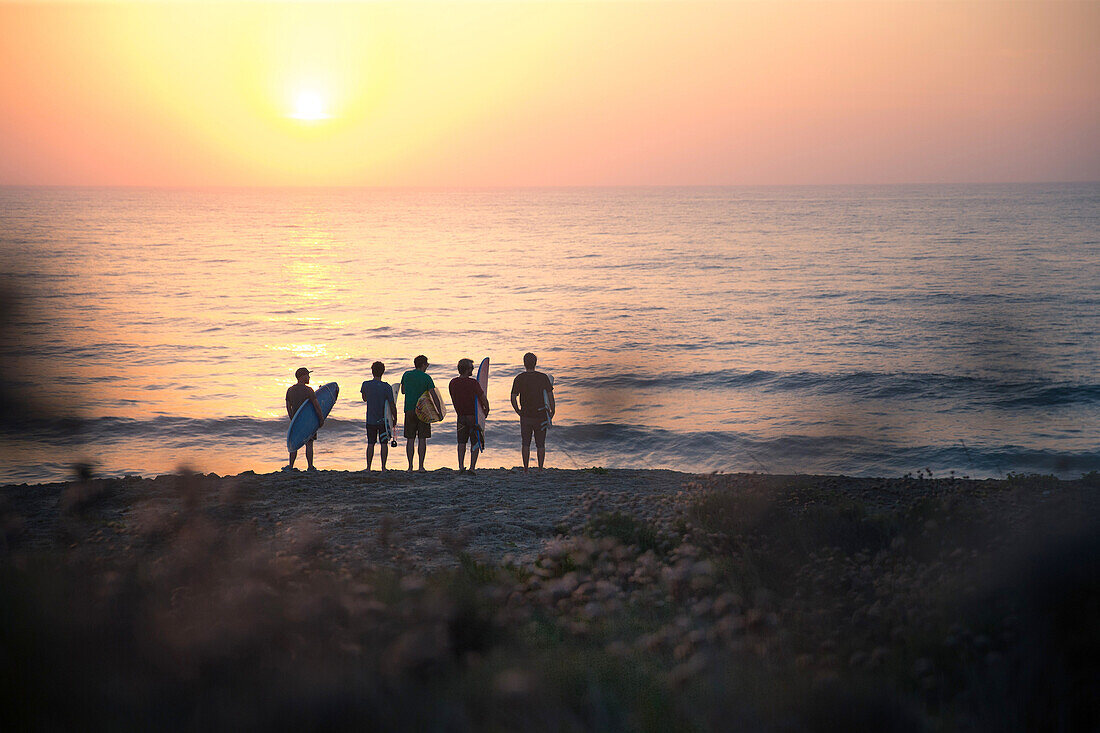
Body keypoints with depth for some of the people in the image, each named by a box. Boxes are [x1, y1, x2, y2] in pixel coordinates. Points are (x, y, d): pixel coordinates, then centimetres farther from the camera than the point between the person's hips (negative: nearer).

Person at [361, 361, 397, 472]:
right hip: (383, 420, -2)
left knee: (370, 443, 8)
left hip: (370, 420, 2)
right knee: (384, 443, 6)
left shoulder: (366, 385, -4)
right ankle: (383, 467, 5)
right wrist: (395, 419, 2)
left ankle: (368, 467, 7)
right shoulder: (386, 387, -12)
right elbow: (392, 405, -10)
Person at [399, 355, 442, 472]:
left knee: (410, 439, 5)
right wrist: (439, 411, -6)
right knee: (422, 439, 2)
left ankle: (410, 466, 1)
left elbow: (403, 391, 19)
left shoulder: (406, 375, 5)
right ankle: (421, 466, -2)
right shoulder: (426, 378, -6)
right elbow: (433, 396, -11)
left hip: (409, 410, 3)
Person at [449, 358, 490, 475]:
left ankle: (461, 466, 4)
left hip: (461, 416, 4)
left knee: (461, 442, 15)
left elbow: (455, 400, 9)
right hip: (474, 416, -4)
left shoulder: (452, 383, 0)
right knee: (475, 443, 6)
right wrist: (486, 410, 6)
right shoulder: (473, 383, -15)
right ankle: (472, 467, 0)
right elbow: (483, 399, -12)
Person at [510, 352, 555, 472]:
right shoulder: (543, 377, -3)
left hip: (525, 416, 0)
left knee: (526, 444, 9)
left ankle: (525, 469, 7)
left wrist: (518, 411, 10)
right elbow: (550, 396, -5)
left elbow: (513, 398, -3)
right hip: (541, 416, 0)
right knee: (540, 444, 6)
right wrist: (552, 411, 5)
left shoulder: (519, 378, -2)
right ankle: (540, 469, 3)